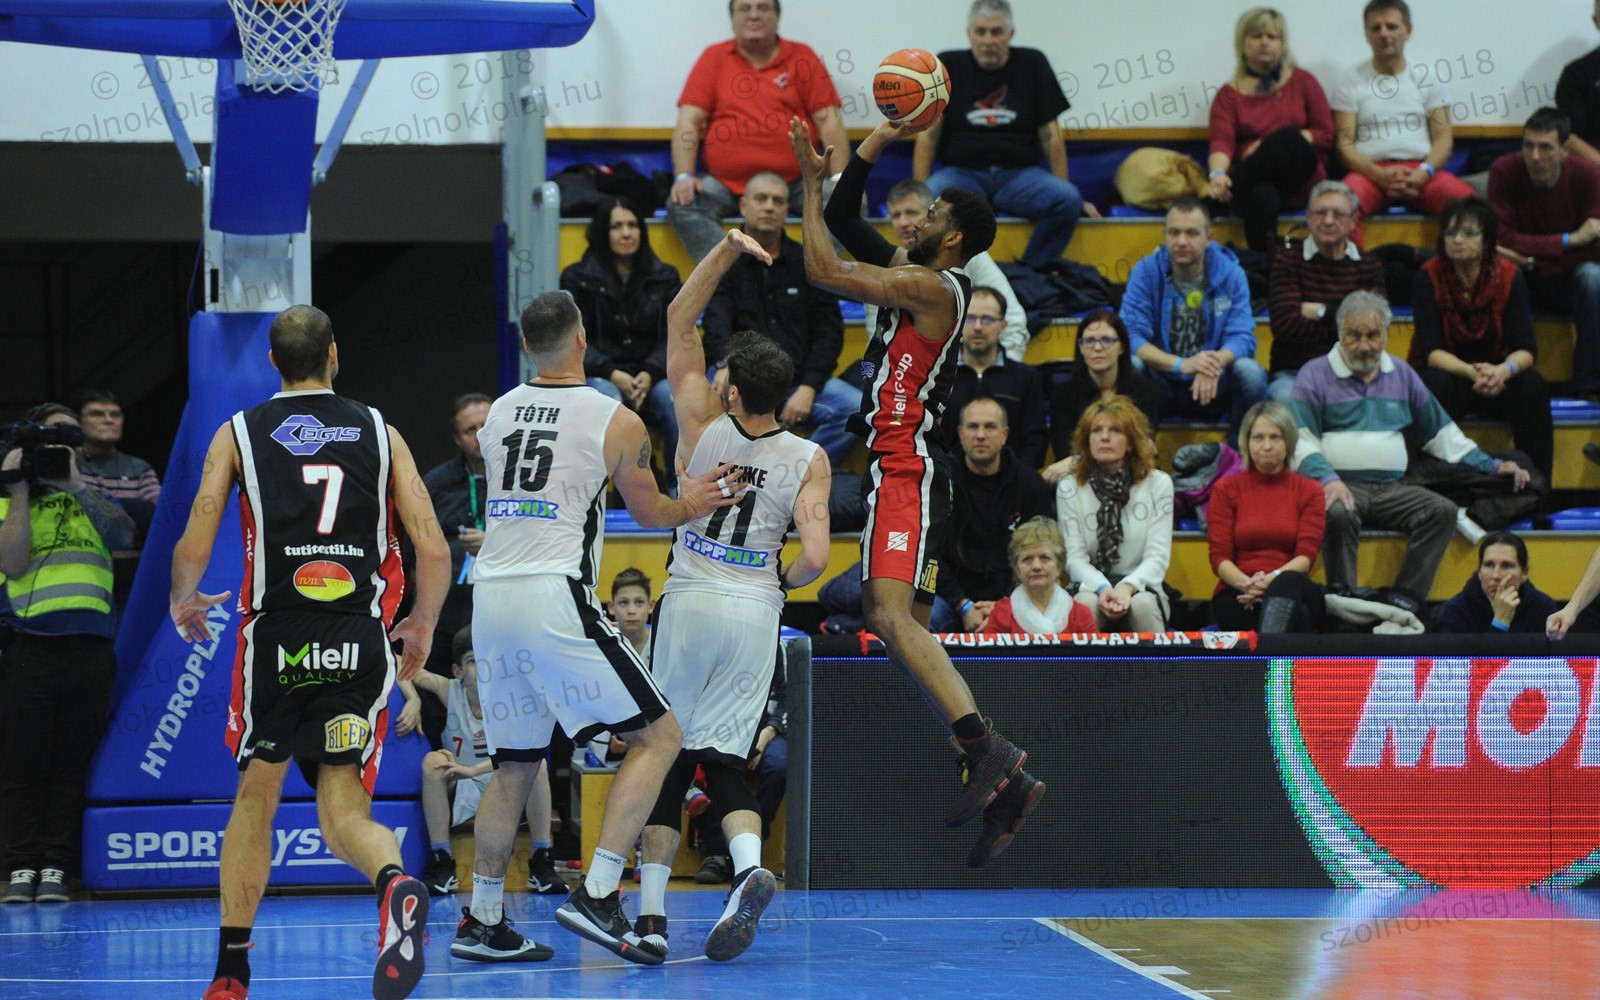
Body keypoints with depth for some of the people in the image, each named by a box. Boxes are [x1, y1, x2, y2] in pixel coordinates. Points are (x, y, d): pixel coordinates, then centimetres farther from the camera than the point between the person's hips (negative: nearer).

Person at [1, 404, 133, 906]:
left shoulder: (93, 497, 17)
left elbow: (124, 534, -4)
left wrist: (75, 483, -6)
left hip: (90, 651, 2)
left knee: (73, 766, 2)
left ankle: (56, 868, 4)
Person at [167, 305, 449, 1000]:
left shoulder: (238, 433, 8)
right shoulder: (380, 434, 11)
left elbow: (193, 546, 1)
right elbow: (433, 549, 3)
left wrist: (184, 606, 23)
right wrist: (422, 627, 21)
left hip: (275, 633, 0)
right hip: (359, 642, 1)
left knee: (256, 794, 18)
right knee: (344, 815, 1)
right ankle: (395, 883, -34)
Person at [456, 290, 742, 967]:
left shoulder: (497, 414, 14)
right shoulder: (617, 421, -3)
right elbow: (651, 513, 10)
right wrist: (696, 503, 34)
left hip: (491, 597, 6)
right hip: (555, 596, -6)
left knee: (515, 763, 19)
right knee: (658, 736, 2)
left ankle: (482, 921, 20)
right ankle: (596, 897, -9)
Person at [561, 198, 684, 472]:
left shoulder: (665, 278, 14)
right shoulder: (578, 279, 8)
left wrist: (650, 374, -14)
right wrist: (612, 374, -17)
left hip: (651, 378, 2)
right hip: (598, 377, -2)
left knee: (673, 398, -32)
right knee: (607, 398, -37)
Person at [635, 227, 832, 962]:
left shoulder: (704, 427, -7)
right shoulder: (809, 461, -6)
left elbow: (679, 320, 1)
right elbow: (815, 558, -14)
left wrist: (728, 249, -1)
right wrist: (784, 583, 8)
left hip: (689, 603, -1)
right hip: (755, 612, 1)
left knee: (671, 759, 8)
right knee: (724, 763, 6)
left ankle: (650, 912, 2)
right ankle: (748, 867, -24)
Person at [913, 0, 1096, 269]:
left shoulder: (1032, 64, 8)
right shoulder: (948, 66, 5)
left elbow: (1050, 135, 7)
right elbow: (928, 134, 2)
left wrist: (1065, 193, 2)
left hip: (1019, 174, 1)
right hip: (962, 172, -1)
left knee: (1068, 200, -29)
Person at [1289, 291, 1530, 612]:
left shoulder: (1401, 375, 22)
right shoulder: (1315, 374, 8)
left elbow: (1440, 431, 27)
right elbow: (1301, 440, -3)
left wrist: (1490, 466, 18)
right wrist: (1327, 478, -22)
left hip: (1392, 488, 4)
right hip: (1339, 485, -4)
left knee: (1442, 511, -22)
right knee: (1338, 514, -38)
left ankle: (1404, 602, -29)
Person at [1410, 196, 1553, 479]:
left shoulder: (1509, 277, -8)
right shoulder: (1428, 279, -12)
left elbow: (1525, 349, -13)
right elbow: (1431, 351, -19)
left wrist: (1504, 370, -37)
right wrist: (1471, 372, -39)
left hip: (1494, 376, 2)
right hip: (1444, 374, -2)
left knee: (1532, 385, -28)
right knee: (1437, 384, -35)